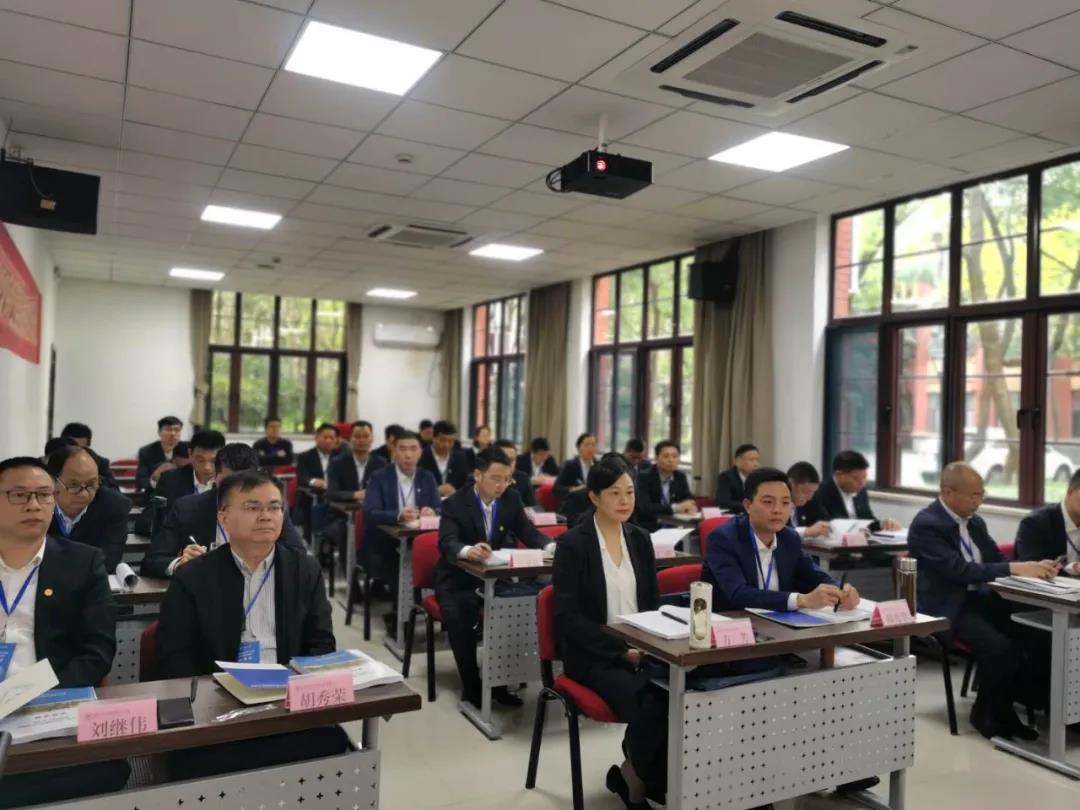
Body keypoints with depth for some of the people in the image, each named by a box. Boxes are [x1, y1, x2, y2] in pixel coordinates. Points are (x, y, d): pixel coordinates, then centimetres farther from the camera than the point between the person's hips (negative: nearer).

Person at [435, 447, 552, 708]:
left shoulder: (511, 499, 0)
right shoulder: (455, 504, -14)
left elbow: (529, 533, 0)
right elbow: (446, 543, -28)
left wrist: (551, 546, -22)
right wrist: (468, 550, -51)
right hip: (458, 581, -3)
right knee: (457, 617, -32)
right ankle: (471, 685, -13)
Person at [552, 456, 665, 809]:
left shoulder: (640, 539, 8)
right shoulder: (572, 544, -9)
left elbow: (653, 601, 13)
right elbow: (568, 617, -13)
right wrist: (621, 649, -18)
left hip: (641, 649, 5)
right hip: (595, 656, -5)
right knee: (652, 705, -29)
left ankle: (635, 773, 0)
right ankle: (641, 777, 2)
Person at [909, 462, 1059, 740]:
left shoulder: (974, 522, 11)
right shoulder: (926, 525, -16)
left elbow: (998, 560, 12)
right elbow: (960, 570, -25)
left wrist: (1033, 567, -9)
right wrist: (1015, 569, -28)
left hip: (979, 599, 8)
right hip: (947, 608, -8)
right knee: (1000, 647, -27)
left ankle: (1003, 707, 6)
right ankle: (984, 712, 0)